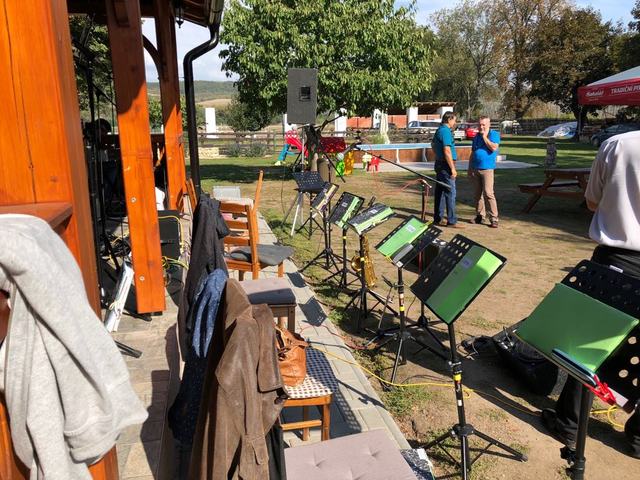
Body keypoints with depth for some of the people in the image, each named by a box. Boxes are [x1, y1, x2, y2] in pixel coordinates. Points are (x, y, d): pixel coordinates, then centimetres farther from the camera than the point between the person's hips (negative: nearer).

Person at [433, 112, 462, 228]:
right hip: (445, 166, -10)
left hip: (439, 164, 10)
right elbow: (447, 151, -22)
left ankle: (438, 218, 18)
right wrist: (453, 168, -20)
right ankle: (451, 221, -5)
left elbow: (433, 144, 32)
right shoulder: (446, 131, -15)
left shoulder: (439, 130, 15)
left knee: (440, 192, 12)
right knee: (450, 193, -7)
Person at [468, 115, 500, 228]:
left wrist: (485, 137, -10)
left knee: (488, 193, -13)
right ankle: (480, 216, 18)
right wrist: (469, 168, 19)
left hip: (487, 168, -6)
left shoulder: (494, 134, -1)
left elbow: (494, 147, -18)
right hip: (475, 169, 6)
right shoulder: (476, 136, 17)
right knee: (477, 194, 8)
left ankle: (494, 219, -10)